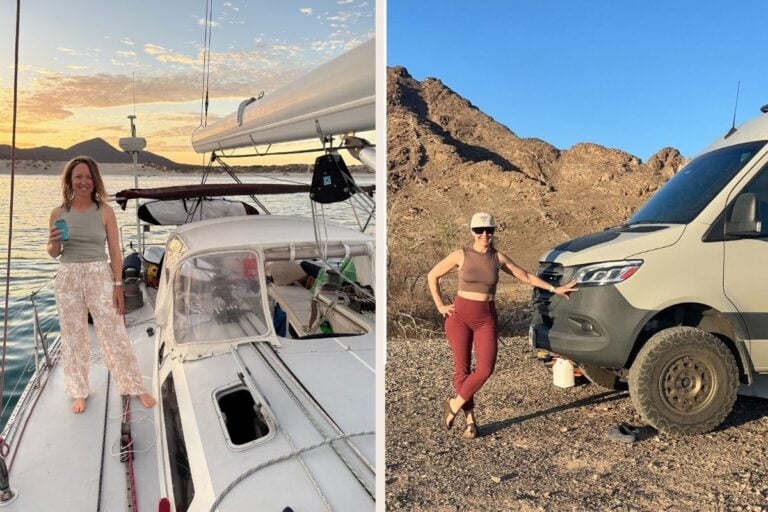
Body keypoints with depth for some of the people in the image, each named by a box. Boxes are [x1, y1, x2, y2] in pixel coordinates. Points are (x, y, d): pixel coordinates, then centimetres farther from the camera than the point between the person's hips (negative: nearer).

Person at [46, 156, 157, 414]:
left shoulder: (105, 211, -3)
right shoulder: (58, 213, 2)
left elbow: (115, 250, -1)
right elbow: (53, 253, 10)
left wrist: (118, 285, -5)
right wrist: (54, 243, -14)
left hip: (100, 276, -2)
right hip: (68, 278, 2)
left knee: (114, 333, 2)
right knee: (73, 336, 11)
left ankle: (136, 387, 16)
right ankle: (79, 392, 27)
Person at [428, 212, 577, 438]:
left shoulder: (498, 258, 5)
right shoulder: (461, 255, -3)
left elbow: (526, 276, 15)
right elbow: (432, 276, 6)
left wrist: (554, 289, 13)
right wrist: (440, 306, 2)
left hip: (486, 318, 2)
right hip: (459, 315, -2)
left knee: (485, 369, -10)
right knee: (462, 369, 0)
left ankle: (454, 406, 10)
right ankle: (470, 419, 15)